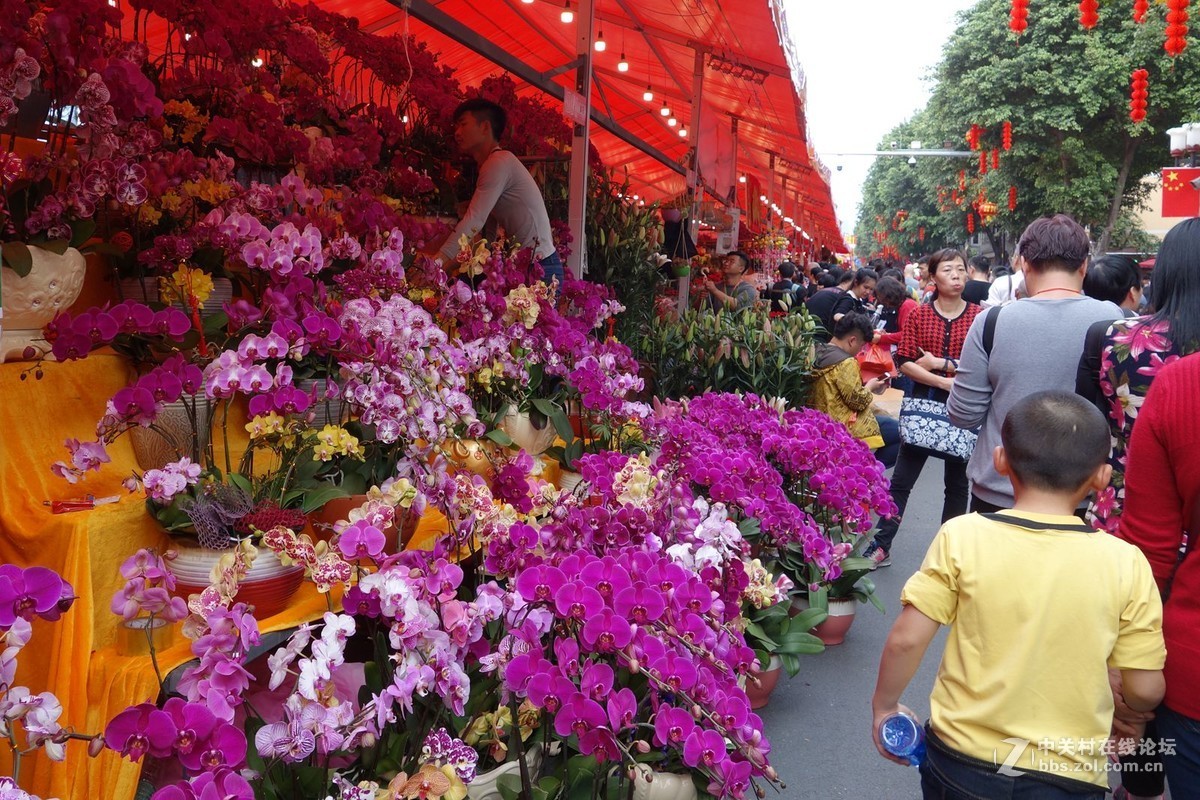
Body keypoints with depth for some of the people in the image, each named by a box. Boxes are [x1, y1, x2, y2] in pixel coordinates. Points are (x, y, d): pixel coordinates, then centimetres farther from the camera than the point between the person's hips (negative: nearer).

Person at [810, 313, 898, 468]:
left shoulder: (818, 354, 7)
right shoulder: (845, 362, -20)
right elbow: (858, 401, -18)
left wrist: (864, 385, 11)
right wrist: (870, 387, 0)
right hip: (845, 427, -10)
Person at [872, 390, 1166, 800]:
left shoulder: (963, 536, -15)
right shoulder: (1126, 563, -12)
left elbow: (906, 639, -13)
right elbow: (1144, 690, -5)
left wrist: (883, 707, 4)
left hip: (960, 764, 0)